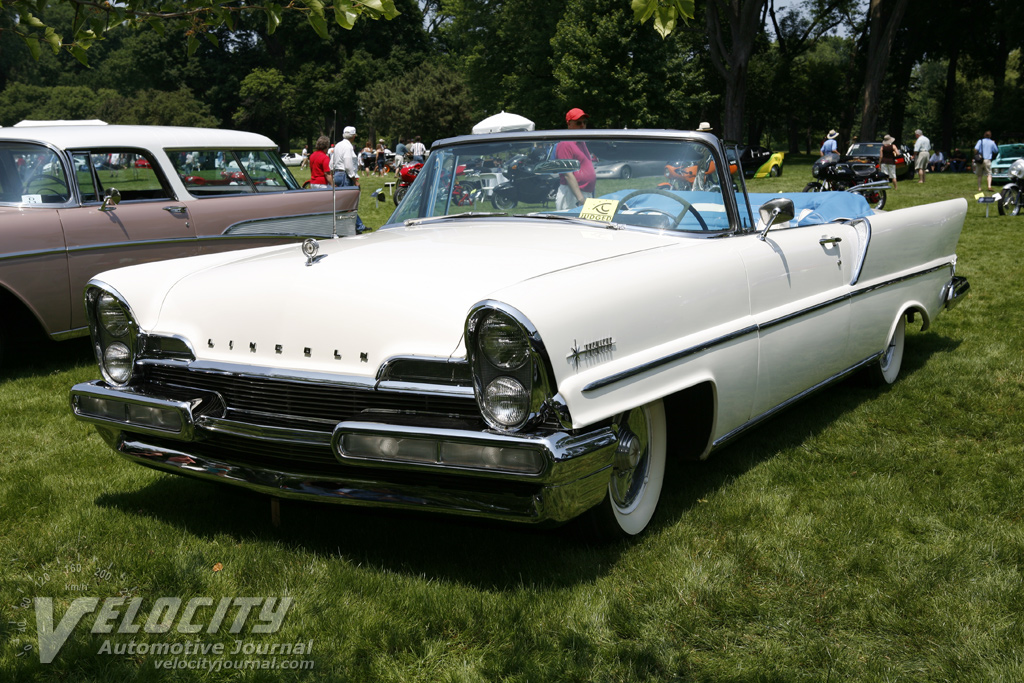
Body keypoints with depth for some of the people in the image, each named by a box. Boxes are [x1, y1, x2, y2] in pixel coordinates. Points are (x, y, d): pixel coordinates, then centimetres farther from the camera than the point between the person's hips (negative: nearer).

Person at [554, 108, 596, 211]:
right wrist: (581, 199, -23)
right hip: (571, 195, -9)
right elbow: (568, 175, -18)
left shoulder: (581, 142, 20)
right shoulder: (565, 144, -12)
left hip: (587, 195, 9)